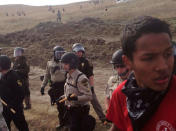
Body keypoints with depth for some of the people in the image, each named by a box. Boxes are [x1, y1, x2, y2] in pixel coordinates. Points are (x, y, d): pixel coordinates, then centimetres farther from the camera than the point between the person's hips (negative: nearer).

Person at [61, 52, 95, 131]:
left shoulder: (81, 78, -23)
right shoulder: (69, 76, 6)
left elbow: (88, 96, -25)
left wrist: (76, 98, -37)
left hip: (80, 111, -9)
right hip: (72, 110, 9)